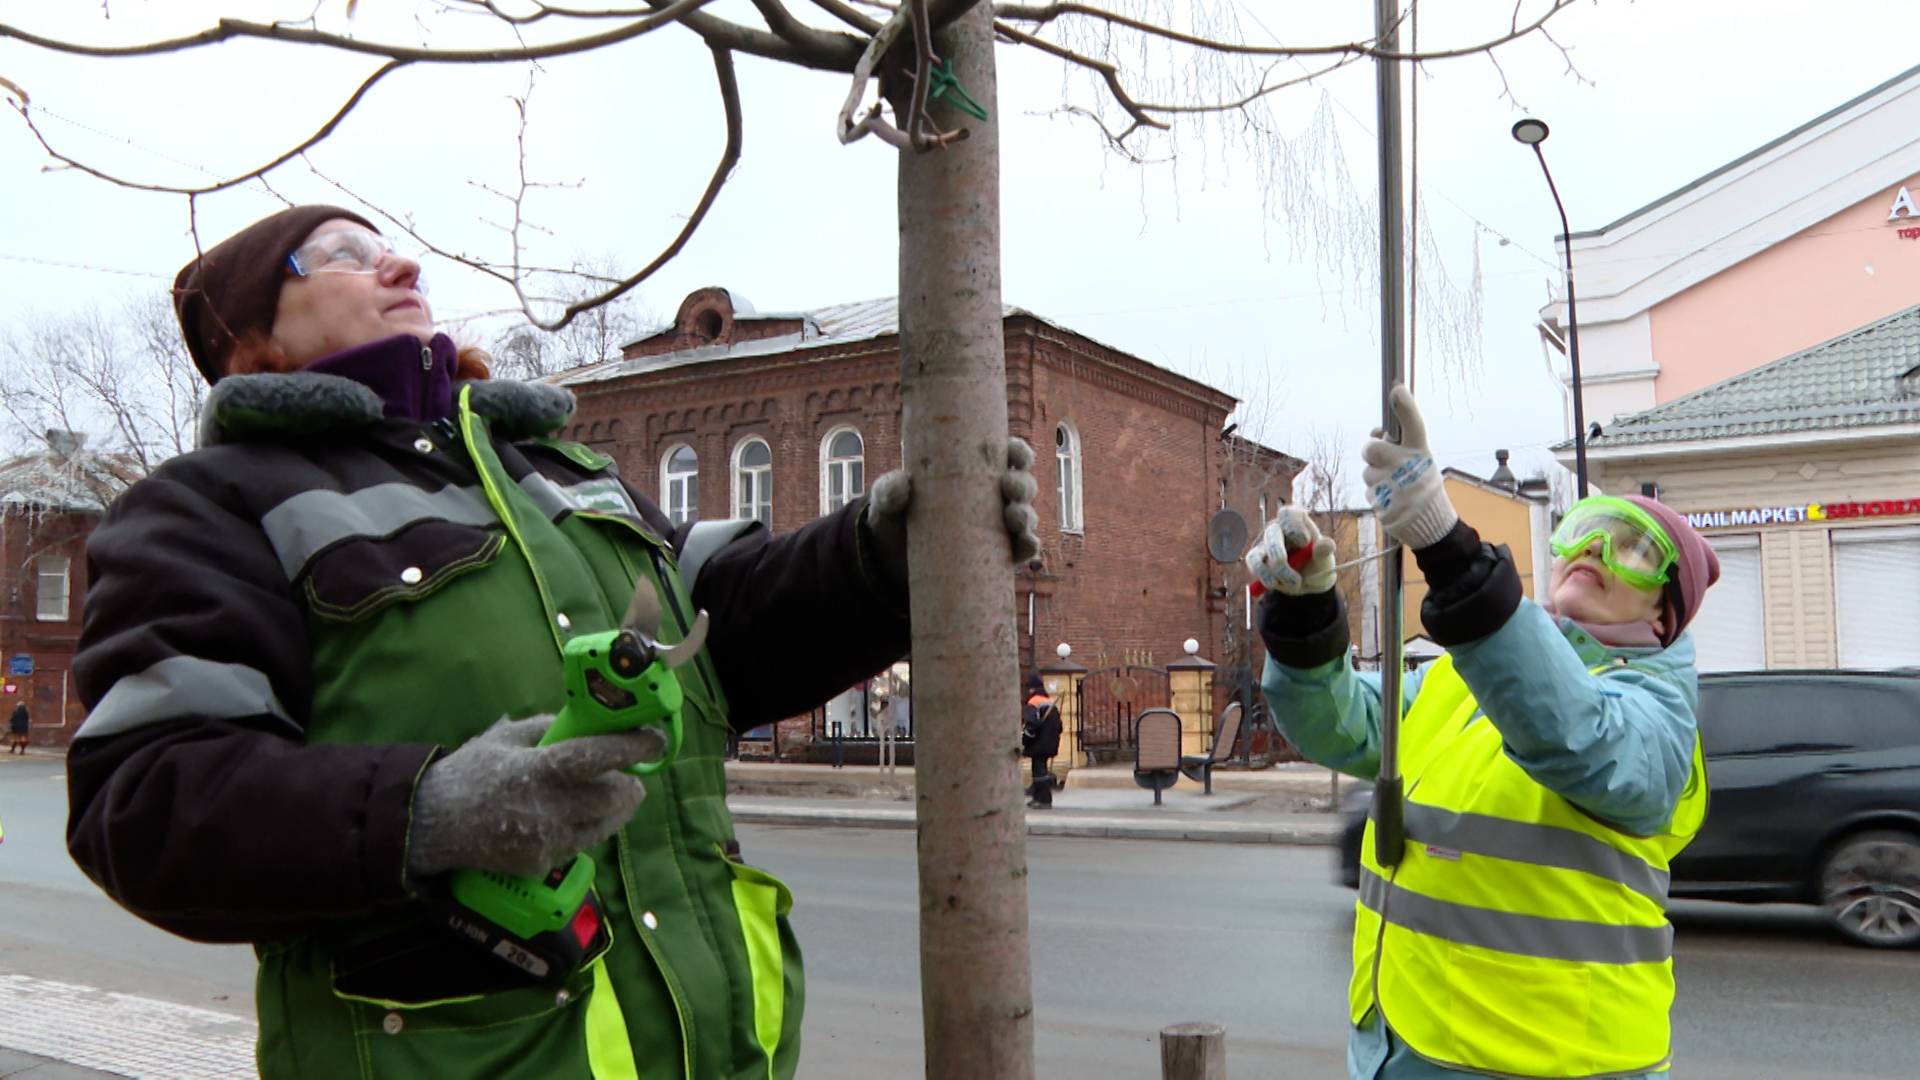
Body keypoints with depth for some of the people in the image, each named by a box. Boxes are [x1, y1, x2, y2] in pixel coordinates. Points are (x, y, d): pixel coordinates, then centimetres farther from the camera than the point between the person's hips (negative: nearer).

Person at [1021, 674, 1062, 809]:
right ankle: (1038, 796, 26)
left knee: (1039, 769, -3)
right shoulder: (1051, 703, 15)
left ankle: (1044, 800, -3)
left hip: (1038, 745, -9)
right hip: (1050, 744, 9)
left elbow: (1031, 725, -22)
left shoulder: (1033, 703, -12)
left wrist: (1023, 742, -13)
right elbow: (1058, 725, 18)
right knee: (1041, 768, 18)